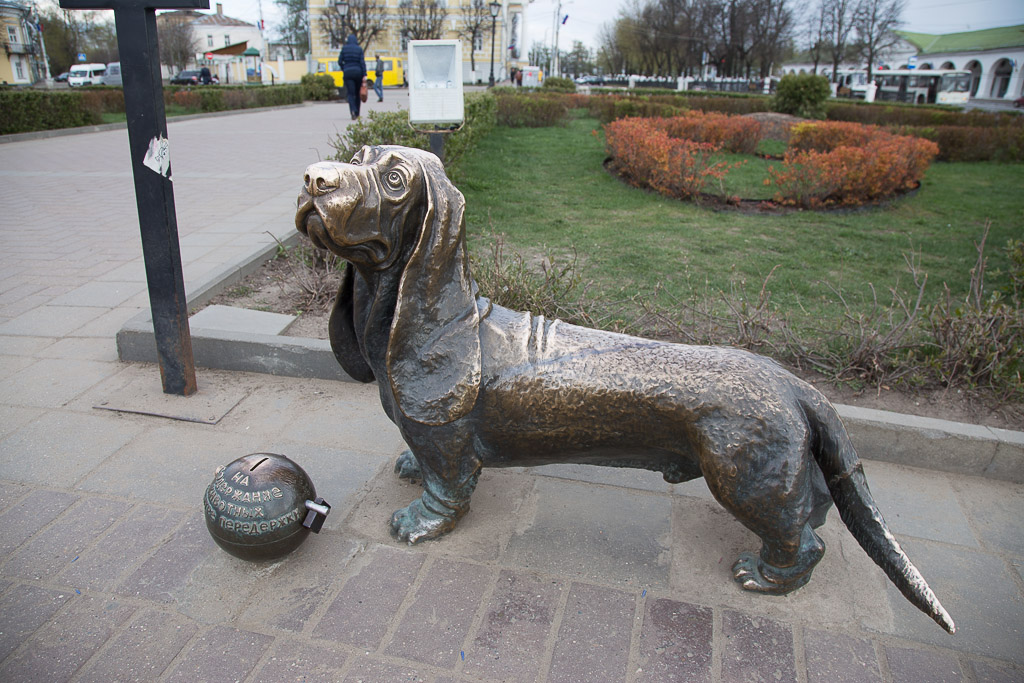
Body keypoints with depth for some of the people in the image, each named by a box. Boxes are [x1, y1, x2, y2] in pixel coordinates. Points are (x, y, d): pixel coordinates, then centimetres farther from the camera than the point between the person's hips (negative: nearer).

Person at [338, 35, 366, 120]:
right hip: (358, 72, 1)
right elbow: (362, 62, -7)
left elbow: (340, 61, 2)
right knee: (357, 93, 14)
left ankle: (353, 111, -28)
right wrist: (364, 75, -8)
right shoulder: (359, 49, 0)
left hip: (348, 72, -1)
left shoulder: (344, 48, 2)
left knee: (350, 93, -3)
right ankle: (357, 113, 20)